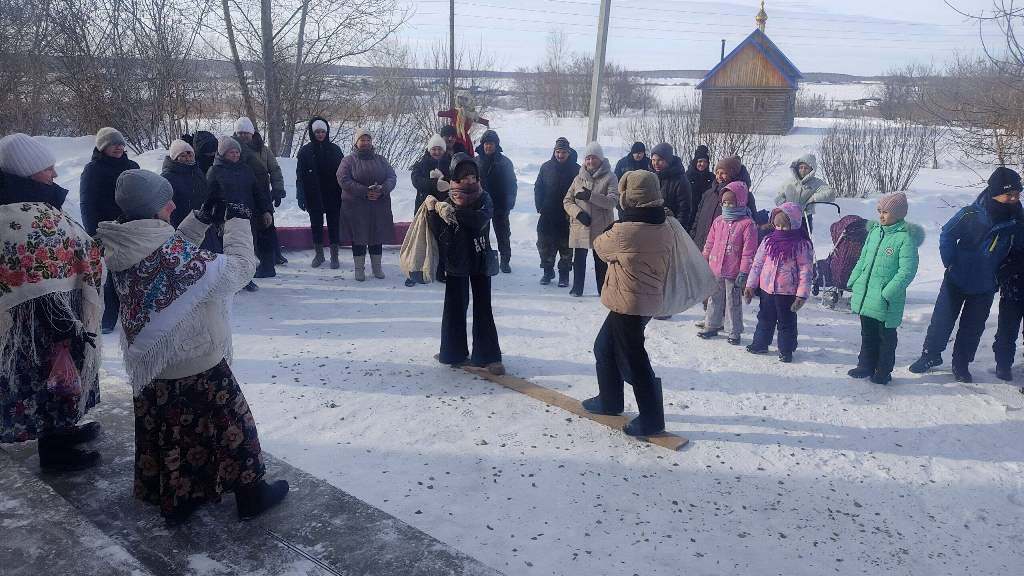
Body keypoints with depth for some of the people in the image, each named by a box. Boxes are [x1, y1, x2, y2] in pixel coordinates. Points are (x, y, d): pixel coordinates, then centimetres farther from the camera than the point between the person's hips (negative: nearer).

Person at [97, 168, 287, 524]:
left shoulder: (120, 250, -6)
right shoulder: (174, 253, -29)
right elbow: (239, 269, -22)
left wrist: (202, 220, 3)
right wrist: (236, 221, -10)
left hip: (149, 366, 7)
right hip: (197, 365, -7)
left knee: (166, 433, 21)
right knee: (231, 424, 11)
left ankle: (175, 501, 37)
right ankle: (251, 496, 26)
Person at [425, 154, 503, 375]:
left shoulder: (483, 198, -2)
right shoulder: (447, 202, -1)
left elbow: (480, 219, -23)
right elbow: (442, 235, -9)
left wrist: (453, 212, -29)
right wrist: (433, 212, -23)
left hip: (481, 260, 0)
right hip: (457, 261, 1)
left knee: (483, 307, 2)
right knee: (455, 306, 6)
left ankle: (488, 356, 5)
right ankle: (453, 351, 19)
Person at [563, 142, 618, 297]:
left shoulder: (609, 178, -2)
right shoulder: (579, 178, 8)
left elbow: (613, 201, -16)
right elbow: (567, 201, 6)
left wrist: (590, 196, -26)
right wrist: (578, 212, -13)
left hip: (601, 228, -2)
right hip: (579, 227, 2)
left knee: (601, 261, 7)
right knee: (579, 259, 9)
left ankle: (603, 289, 19)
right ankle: (577, 288, 22)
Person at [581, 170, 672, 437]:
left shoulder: (624, 231, -23)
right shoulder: (664, 229, 0)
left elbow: (601, 248, -3)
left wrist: (610, 231, 14)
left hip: (627, 305, -9)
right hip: (650, 302, 9)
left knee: (633, 360, 3)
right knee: (604, 347, 22)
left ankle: (651, 419, 14)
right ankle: (609, 401, 35)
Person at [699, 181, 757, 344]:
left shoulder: (747, 224, -10)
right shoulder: (718, 221, 8)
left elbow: (748, 251, -12)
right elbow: (709, 244, 15)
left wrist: (744, 272, -15)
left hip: (733, 273, -5)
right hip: (715, 271, 5)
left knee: (733, 303, 5)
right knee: (714, 300, 16)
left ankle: (735, 332, 16)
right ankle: (711, 326, 29)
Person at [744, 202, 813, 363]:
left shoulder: (802, 245, -10)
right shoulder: (769, 241, 2)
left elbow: (806, 270, -11)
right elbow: (757, 263, 7)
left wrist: (802, 294, -16)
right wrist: (750, 285, 5)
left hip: (787, 291, -4)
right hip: (767, 288, 4)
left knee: (786, 322, 8)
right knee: (765, 318, 18)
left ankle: (786, 350, 22)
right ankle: (760, 344, 34)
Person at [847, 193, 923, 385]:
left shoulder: (905, 237, -14)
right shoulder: (875, 231, 6)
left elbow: (907, 270, -18)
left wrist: (888, 293, -22)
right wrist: (853, 283, 10)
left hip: (886, 301, -6)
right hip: (864, 295, 6)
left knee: (886, 335, 9)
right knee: (867, 333, 18)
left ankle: (883, 371, 22)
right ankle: (866, 365, 32)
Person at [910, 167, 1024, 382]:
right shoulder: (970, 215, -18)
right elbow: (947, 235, -5)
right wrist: (950, 263, -7)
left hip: (986, 286, 2)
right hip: (957, 280, -2)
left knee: (973, 327, 11)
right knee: (942, 319, 5)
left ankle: (961, 365, 26)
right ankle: (931, 355, 24)